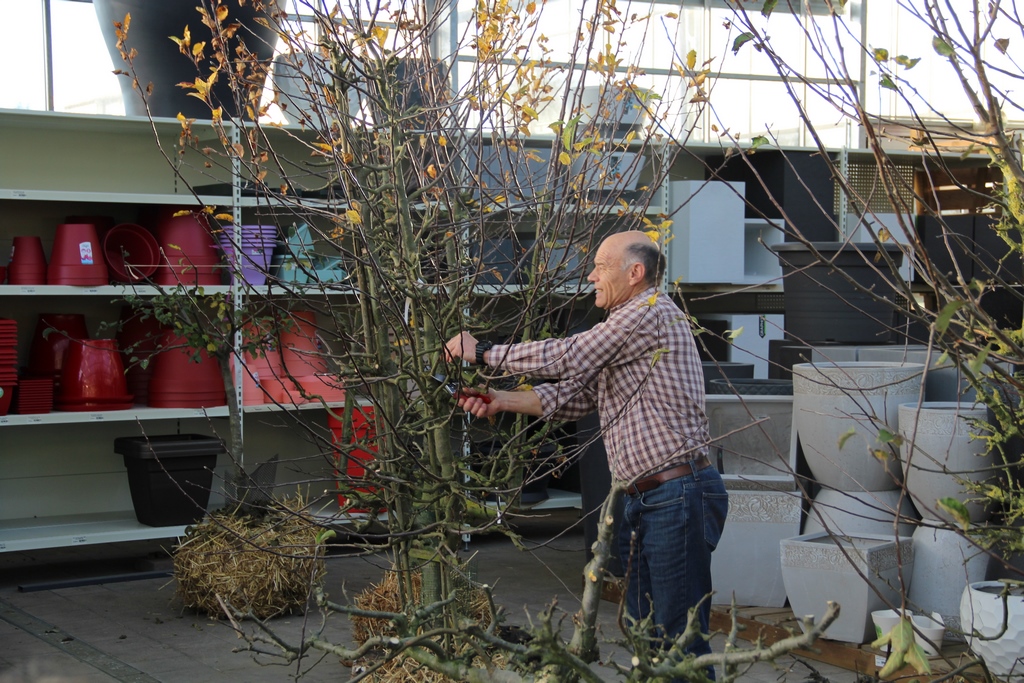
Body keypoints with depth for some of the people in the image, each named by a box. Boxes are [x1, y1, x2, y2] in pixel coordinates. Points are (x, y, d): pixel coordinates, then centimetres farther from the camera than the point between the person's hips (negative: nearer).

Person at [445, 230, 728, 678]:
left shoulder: (651, 312, -11)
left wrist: (481, 352, -3)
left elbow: (565, 357, -13)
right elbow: (574, 394, 15)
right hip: (643, 501, 11)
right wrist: (501, 401, 4)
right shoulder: (623, 328, 21)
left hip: (679, 494, -10)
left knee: (679, 640, -7)